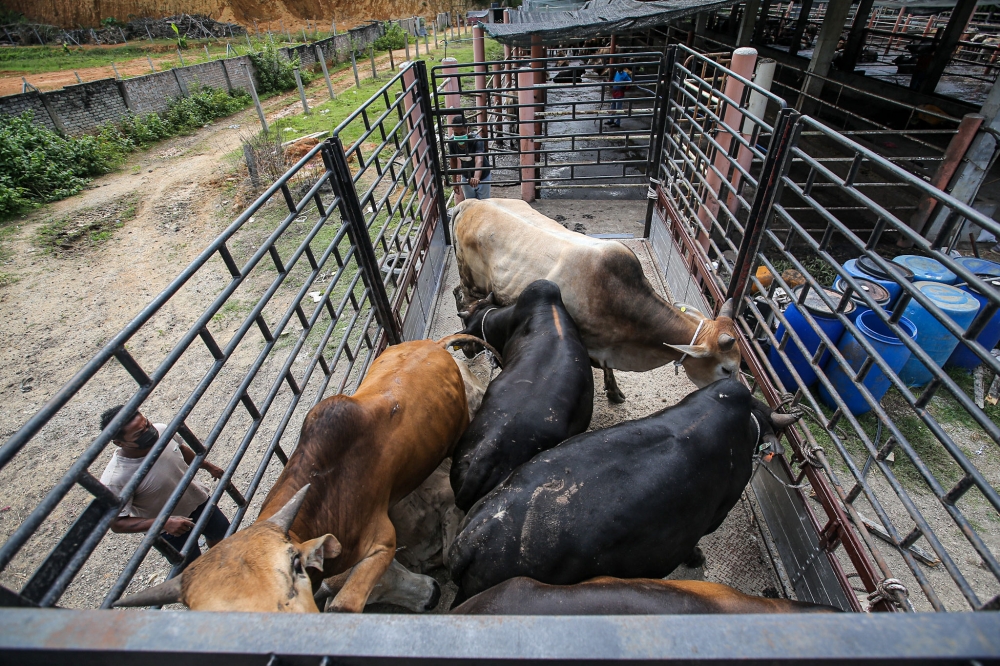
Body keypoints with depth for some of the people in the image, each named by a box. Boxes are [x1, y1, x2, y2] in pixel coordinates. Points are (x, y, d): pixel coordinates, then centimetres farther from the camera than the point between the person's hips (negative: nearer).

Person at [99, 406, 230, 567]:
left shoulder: (161, 430, -23)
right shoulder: (115, 479, -36)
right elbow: (117, 523, -24)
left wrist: (209, 467, 14)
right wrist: (164, 523, -36)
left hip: (198, 499, 5)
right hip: (169, 529, -5)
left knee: (222, 532, 29)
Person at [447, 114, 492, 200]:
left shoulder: (476, 140, -34)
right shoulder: (452, 141, -21)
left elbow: (479, 160, -51)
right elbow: (453, 159, -4)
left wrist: (476, 177, -70)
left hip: (482, 176, -4)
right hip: (466, 177, 4)